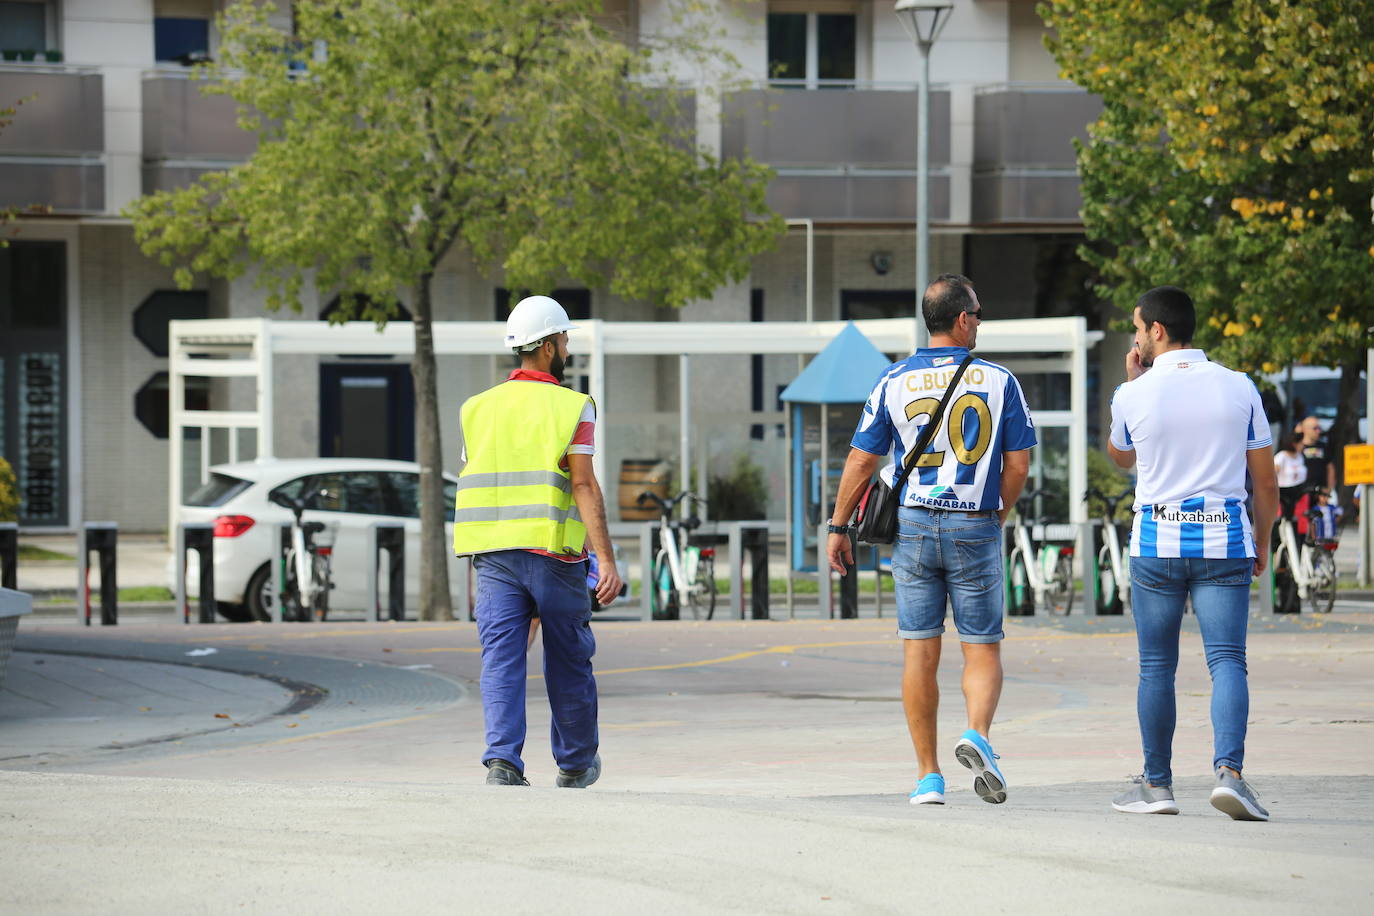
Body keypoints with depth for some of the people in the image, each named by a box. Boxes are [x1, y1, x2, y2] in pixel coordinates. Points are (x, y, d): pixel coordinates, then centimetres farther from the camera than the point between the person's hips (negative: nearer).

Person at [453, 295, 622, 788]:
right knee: (568, 660, 12)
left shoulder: (480, 408, 10)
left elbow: (473, 485, 13)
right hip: (553, 553, -3)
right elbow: (583, 485, -13)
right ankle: (576, 763, 26)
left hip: (493, 555, 3)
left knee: (502, 658, -2)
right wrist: (607, 561, -16)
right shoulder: (571, 407, -4)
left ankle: (502, 760, -19)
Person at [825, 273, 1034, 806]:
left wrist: (838, 528, 9)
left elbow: (861, 462, 1)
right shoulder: (998, 381, -2)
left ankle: (928, 776, 4)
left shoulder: (895, 381, 1)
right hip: (976, 529, -1)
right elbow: (1018, 463, -1)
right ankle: (978, 734, -21)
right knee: (983, 648, 7)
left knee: (920, 653, 5)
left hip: (913, 524, 1)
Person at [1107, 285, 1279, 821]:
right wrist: (1262, 542, 19)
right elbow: (1265, 480, 6)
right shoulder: (1238, 388, 1)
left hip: (1157, 541, -1)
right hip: (1225, 541, 1)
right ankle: (1228, 771, -21)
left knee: (1157, 667, 8)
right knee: (1227, 660, -3)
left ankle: (1157, 785, 13)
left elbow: (1120, 458, 19)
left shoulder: (1134, 396, -3)